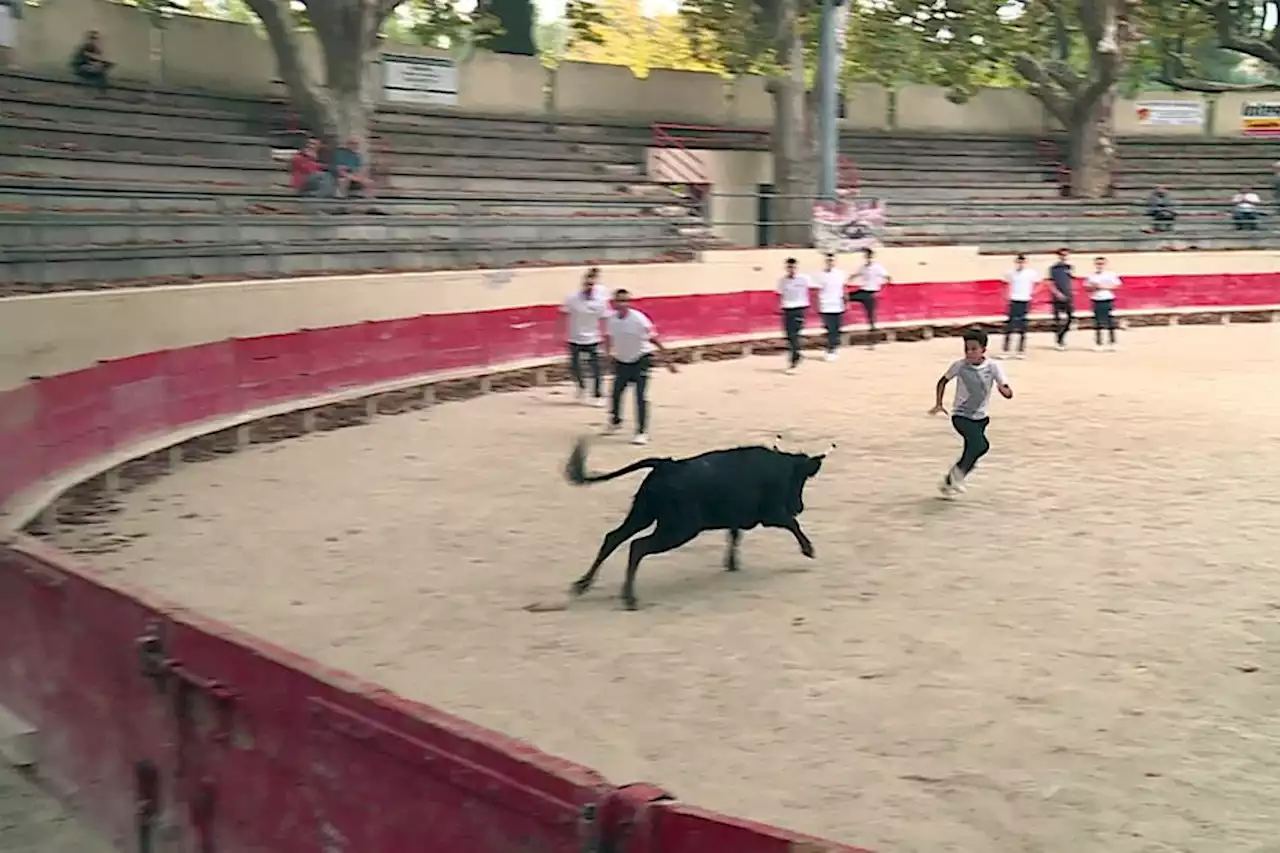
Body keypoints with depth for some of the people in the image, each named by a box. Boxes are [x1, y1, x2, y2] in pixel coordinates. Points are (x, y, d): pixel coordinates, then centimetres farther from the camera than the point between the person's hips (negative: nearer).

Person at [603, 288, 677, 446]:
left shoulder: (638, 319, -25)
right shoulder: (611, 319, -12)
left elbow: (654, 339, -20)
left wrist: (668, 359, -18)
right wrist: (608, 355, 17)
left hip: (641, 359, -4)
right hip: (621, 360, 4)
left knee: (641, 397, -11)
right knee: (616, 393, 14)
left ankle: (642, 432, -3)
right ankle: (615, 421, 42)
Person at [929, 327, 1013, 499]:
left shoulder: (993, 367, -11)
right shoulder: (959, 366, -13)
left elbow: (1009, 394, -14)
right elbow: (943, 381, 6)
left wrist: (1003, 389, -37)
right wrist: (938, 404, -1)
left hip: (980, 418, 4)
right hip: (961, 416, -4)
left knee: (971, 454, 12)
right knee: (981, 445, -28)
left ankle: (949, 482, 34)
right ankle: (959, 474, -9)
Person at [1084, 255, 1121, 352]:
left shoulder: (1110, 275, 1)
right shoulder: (1091, 276, 7)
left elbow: (1117, 286, -3)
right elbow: (1087, 288, 11)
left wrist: (1104, 287, -12)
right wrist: (1093, 288, -9)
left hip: (1108, 300, -2)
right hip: (1096, 301, 2)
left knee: (1110, 322, -2)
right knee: (1097, 323, 4)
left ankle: (1112, 343, 5)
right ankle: (1098, 343, 11)